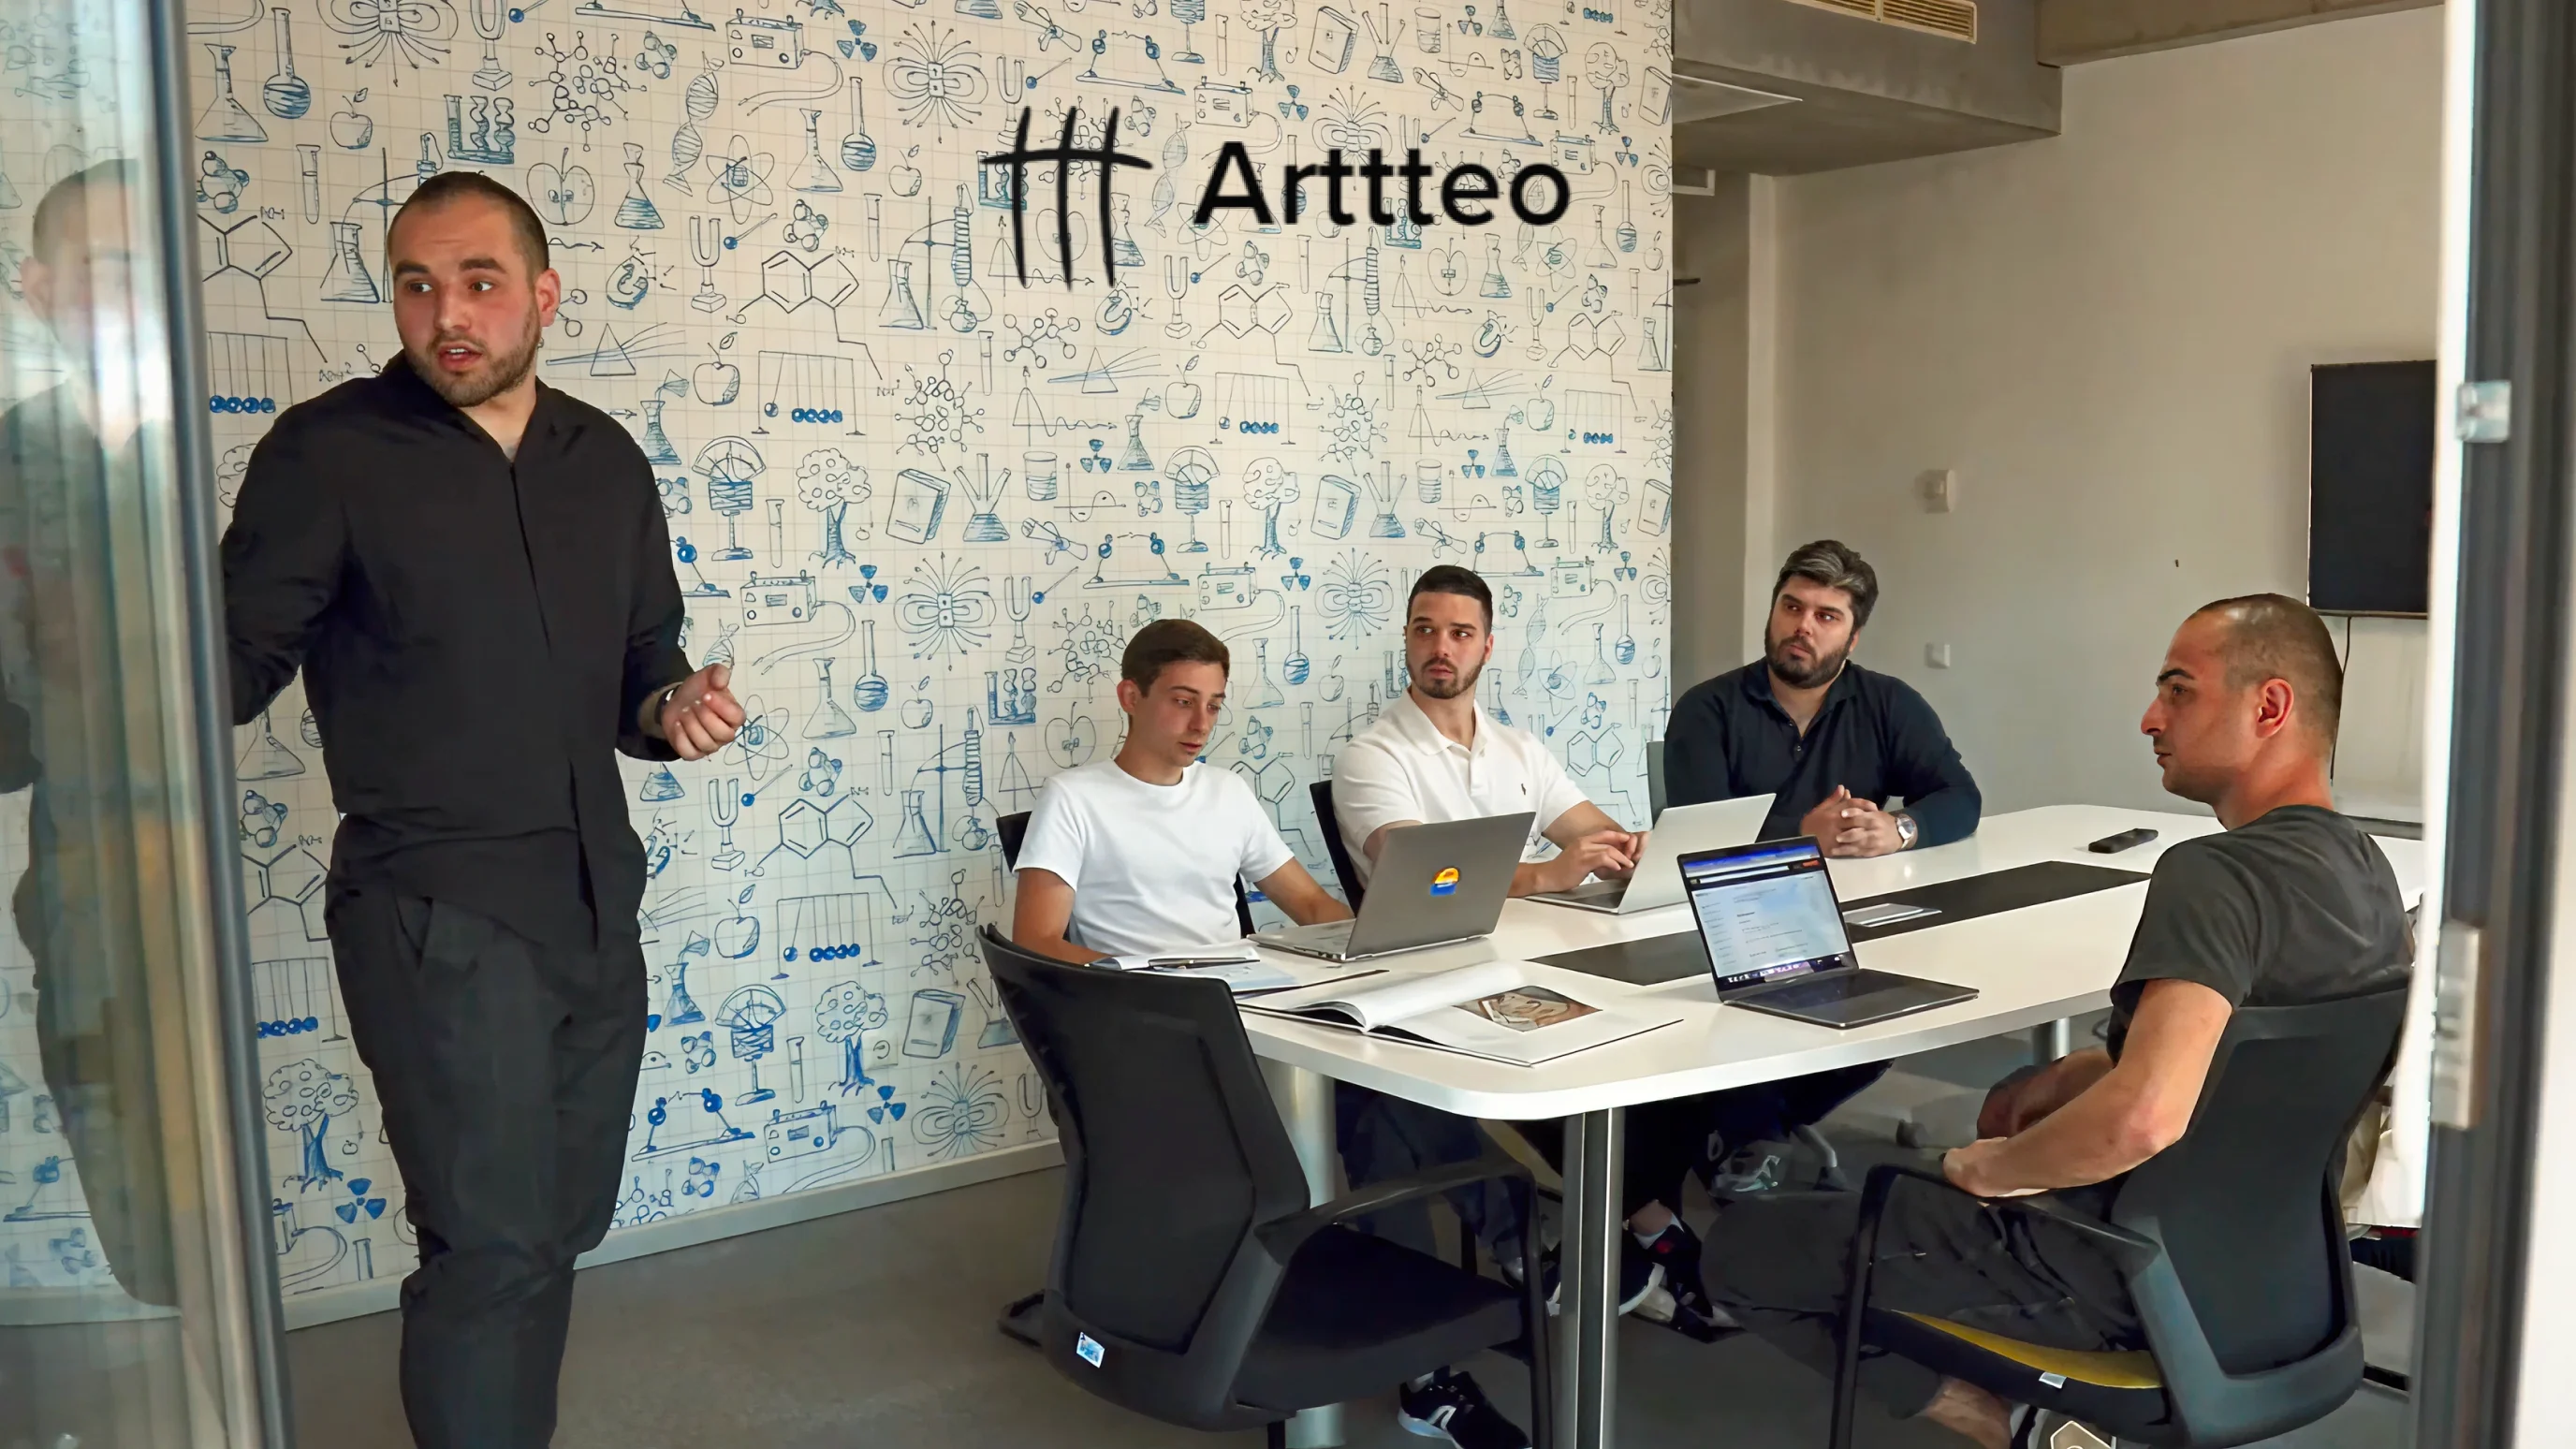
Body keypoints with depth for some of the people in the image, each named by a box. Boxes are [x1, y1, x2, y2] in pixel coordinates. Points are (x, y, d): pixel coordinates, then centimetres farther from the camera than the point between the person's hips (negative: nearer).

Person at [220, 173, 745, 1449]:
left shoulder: (605, 459, 9)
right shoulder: (330, 453, -6)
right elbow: (236, 662, -7)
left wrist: (673, 708, -4)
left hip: (597, 906, 6)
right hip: (437, 914, -5)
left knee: (561, 1226, 15)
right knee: (495, 1243, -7)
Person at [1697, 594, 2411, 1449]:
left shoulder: (2217, 875, -27)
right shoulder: (2364, 866, 4)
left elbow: (2141, 1119, -39)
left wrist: (1989, 1168, -21)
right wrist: (2075, 1075, 11)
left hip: (2127, 1279, -9)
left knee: (1743, 1247, -3)